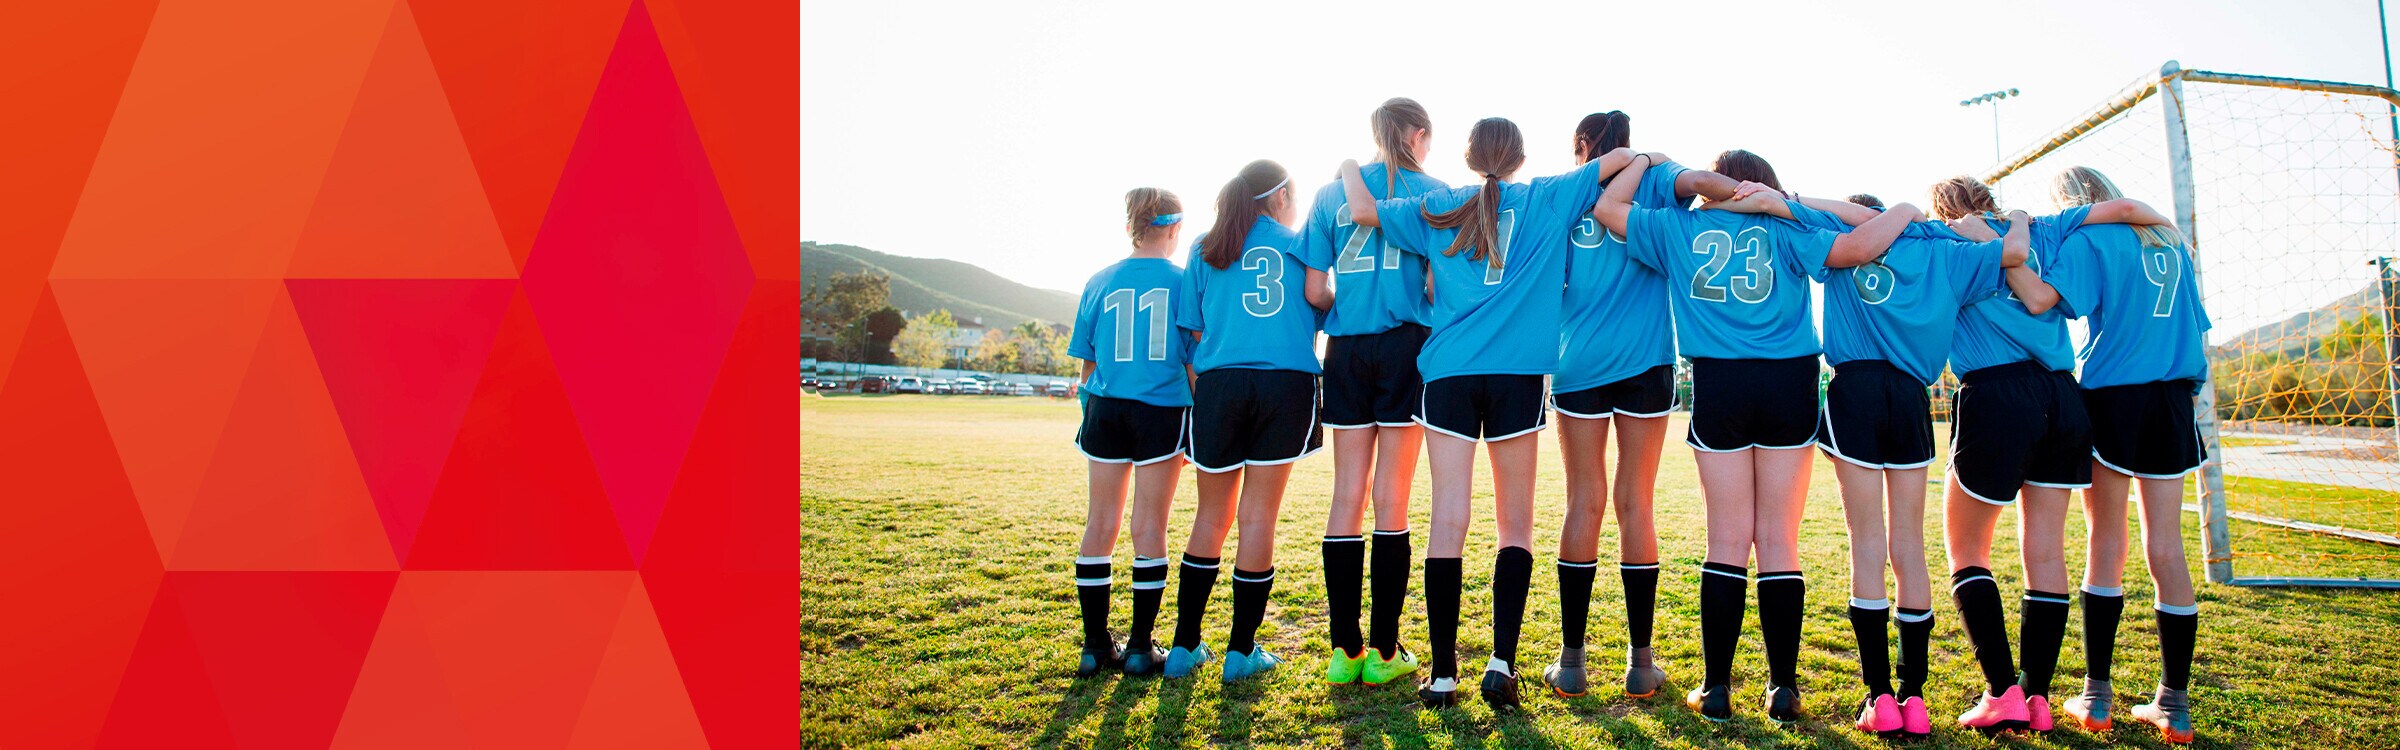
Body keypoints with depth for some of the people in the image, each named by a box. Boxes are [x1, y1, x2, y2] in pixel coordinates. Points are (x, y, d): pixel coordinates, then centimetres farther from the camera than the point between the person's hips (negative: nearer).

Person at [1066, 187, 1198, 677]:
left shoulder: (1100, 282, 7)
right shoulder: (1184, 282, -1)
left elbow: (1087, 361, 8)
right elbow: (1195, 362, -1)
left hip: (1106, 410, 3)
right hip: (1162, 411, -2)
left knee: (1100, 524, 9)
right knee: (1149, 528, 4)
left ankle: (1096, 646, 14)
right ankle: (1140, 648, 9)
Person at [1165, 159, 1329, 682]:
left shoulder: (1205, 251, 14)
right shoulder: (1300, 245, 11)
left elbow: (1192, 335, 10)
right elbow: (1320, 308, 8)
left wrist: (1195, 400, 12)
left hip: (1220, 384, 2)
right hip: (1287, 382, -1)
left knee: (1212, 516, 11)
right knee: (1258, 516, 4)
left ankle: (1185, 646, 13)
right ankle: (1242, 650, 9)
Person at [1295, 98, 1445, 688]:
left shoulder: (1332, 192, 10)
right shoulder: (1430, 191, 2)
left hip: (1346, 350, 3)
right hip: (1406, 348, -2)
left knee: (1347, 496, 6)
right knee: (1391, 498, 1)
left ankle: (1344, 650, 8)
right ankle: (1384, 651, 4)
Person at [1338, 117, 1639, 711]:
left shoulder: (1438, 209, 10)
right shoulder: (1547, 200, 10)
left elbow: (1364, 209, 9)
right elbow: (1623, 157, 16)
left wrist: (1349, 168, 29)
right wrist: (1644, 158, 39)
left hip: (1448, 373, 1)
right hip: (1517, 373, -1)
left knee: (1448, 522, 0)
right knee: (1515, 525, 6)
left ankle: (1443, 675, 2)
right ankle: (1501, 662, -4)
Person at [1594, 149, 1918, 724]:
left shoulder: (1680, 227, 10)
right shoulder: (1787, 228, 7)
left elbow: (1607, 207, 18)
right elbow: (1855, 248, -8)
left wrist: (1645, 160, 31)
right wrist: (1904, 211, 9)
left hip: (1719, 386, 0)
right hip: (1789, 383, 0)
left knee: (1728, 540, 5)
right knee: (1779, 540, 4)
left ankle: (1716, 688, 5)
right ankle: (1784, 688, 7)